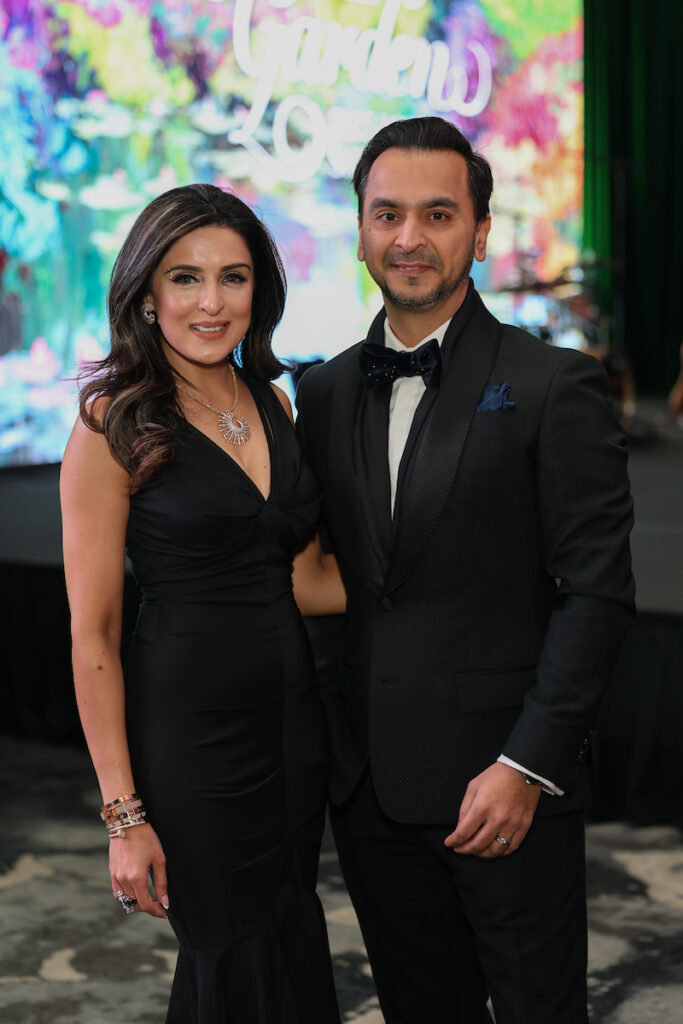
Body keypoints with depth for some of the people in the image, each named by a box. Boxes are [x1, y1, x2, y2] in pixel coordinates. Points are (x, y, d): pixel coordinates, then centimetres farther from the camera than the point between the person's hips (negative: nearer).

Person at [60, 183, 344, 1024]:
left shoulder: (272, 403, 7)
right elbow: (93, 636, -11)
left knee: (291, 949, 15)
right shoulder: (114, 426, -11)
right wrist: (124, 813, -12)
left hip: (292, 715, 6)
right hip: (188, 729, -6)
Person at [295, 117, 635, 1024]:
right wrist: (327, 740, 6)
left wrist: (527, 768, -15)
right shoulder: (325, 394, 8)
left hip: (507, 787, -5)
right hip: (369, 788, 5)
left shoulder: (554, 387, -8)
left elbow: (597, 592, -11)